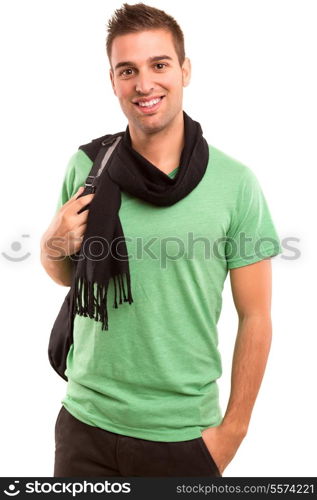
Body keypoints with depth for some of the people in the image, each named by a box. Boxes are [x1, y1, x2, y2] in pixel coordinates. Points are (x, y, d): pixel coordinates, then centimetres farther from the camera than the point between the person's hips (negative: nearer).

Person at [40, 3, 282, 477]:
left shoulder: (236, 183, -10)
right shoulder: (87, 166, -4)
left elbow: (255, 318, -5)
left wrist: (233, 429, -4)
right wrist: (54, 245, -11)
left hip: (185, 435, -2)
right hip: (88, 421, 2)